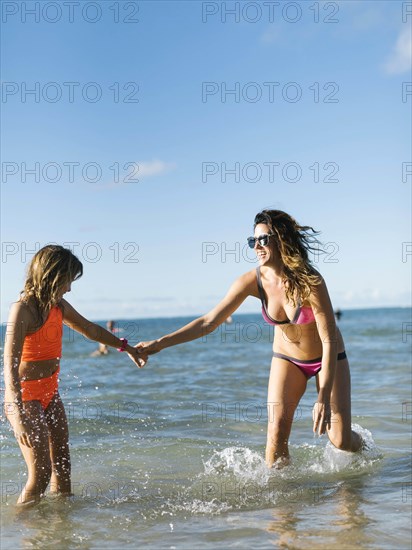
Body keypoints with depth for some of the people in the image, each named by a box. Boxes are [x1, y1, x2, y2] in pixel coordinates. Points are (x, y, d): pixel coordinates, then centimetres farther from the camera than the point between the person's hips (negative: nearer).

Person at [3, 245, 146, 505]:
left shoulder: (58, 305, 4)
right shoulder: (22, 310, -21)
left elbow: (90, 329, 21)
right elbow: (10, 367, -29)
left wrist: (126, 347, 29)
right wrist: (20, 418, -37)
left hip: (51, 392, 8)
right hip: (25, 396, -8)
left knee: (62, 464, 14)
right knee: (40, 473, -10)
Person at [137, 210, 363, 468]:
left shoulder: (310, 281, -31)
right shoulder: (253, 281, -20)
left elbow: (329, 341, -29)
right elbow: (209, 321, -18)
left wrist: (323, 398, -35)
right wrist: (159, 343, -26)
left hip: (327, 358, -3)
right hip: (287, 358, 3)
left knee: (341, 440, -3)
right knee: (276, 431, -14)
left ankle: (363, 446, 32)